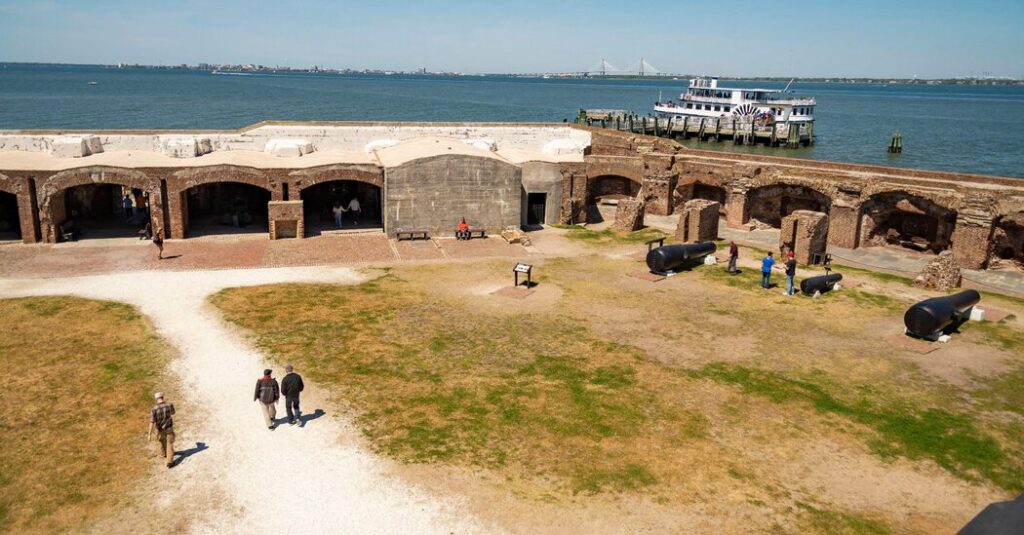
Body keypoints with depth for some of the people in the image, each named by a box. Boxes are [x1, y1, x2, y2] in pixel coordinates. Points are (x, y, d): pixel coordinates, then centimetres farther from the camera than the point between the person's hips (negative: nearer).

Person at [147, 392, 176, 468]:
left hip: (160, 429, 1)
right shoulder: (170, 405, -18)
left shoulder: (154, 409, -24)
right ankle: (170, 461, 3)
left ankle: (164, 454, 54)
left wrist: (149, 434, -13)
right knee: (170, 444, 9)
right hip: (169, 428, -1)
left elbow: (152, 422, -21)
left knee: (163, 441, 28)